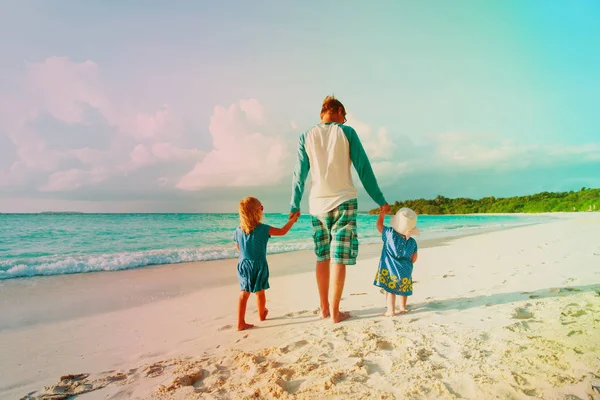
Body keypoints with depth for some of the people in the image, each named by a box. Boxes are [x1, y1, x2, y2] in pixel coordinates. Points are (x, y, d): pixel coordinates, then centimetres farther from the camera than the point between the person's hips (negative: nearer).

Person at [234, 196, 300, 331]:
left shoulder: (238, 231, -2)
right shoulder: (263, 229, -14)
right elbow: (282, 231, -4)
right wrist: (292, 220, 8)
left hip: (243, 264, 3)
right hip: (259, 265, -3)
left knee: (244, 293, 4)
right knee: (260, 292, 15)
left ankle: (240, 322, 1)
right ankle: (262, 315, 36)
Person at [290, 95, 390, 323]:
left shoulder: (306, 137, 7)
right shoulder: (347, 132, 1)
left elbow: (299, 174, 7)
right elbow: (364, 169, -1)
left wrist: (294, 206, 16)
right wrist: (380, 200, 5)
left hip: (318, 204, 3)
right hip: (343, 202, -3)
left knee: (322, 257, 12)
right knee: (339, 259, 0)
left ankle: (324, 308, 19)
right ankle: (335, 312, 5)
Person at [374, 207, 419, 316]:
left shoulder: (390, 234, -11)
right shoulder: (412, 242, -1)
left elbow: (379, 225, 5)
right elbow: (414, 259, 7)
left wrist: (382, 215, 19)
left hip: (390, 270, -3)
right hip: (405, 272, 3)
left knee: (390, 289, 6)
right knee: (403, 288, 23)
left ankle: (391, 310, 0)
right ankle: (403, 307, 36)